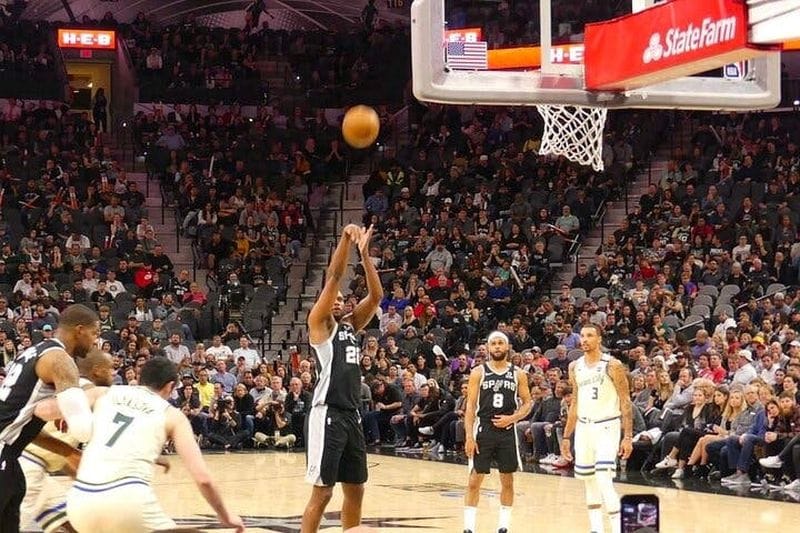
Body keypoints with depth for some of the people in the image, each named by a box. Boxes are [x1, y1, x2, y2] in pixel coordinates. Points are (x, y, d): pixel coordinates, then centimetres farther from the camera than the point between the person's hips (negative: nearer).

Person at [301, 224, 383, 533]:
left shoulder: (350, 325, 17)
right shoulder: (319, 323, -2)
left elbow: (376, 295, 10)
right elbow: (334, 277, -12)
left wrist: (364, 251, 2)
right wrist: (345, 239, -18)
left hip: (352, 415, 8)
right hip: (328, 414, -8)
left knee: (355, 489, 12)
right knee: (322, 491, -7)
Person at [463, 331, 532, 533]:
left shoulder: (518, 374, 4)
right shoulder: (478, 372, 0)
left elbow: (527, 403, 8)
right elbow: (471, 405, -3)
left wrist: (512, 418, -10)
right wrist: (469, 437, -10)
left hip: (507, 431, 2)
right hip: (483, 431, -2)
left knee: (507, 480, 7)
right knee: (475, 480, -3)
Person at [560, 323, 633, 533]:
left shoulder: (612, 366, -9)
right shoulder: (575, 367, 8)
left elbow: (625, 402, -8)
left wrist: (628, 436, -15)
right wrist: (566, 437, 15)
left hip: (606, 427, -6)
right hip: (583, 427, 6)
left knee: (604, 480, -16)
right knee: (589, 481, 8)